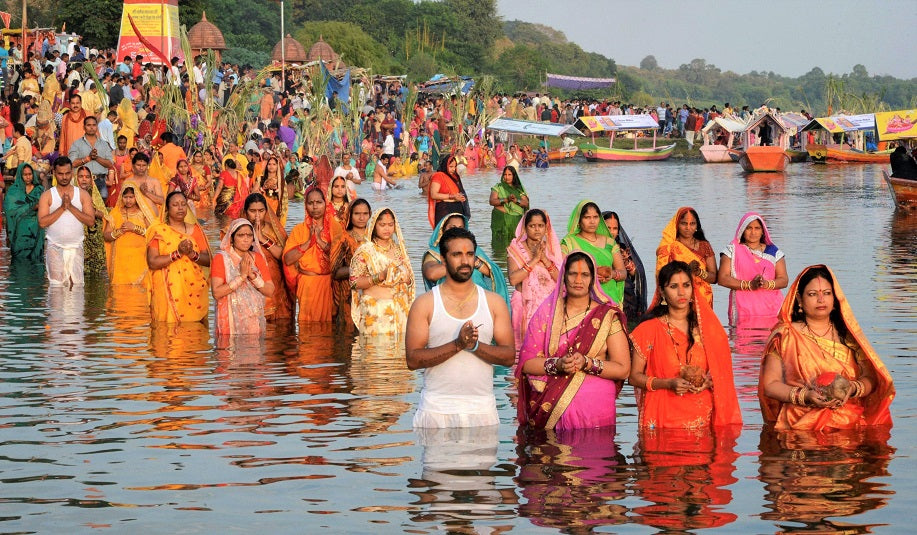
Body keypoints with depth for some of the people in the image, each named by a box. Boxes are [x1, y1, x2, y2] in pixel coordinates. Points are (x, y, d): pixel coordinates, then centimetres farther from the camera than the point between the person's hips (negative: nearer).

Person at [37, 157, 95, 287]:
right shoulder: (47, 196, 4)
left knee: (77, 283, -3)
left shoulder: (82, 195, 9)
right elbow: (42, 222, -7)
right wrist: (62, 208, -13)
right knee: (57, 284, -8)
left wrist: (71, 207, -9)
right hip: (55, 246, -1)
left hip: (76, 247, 2)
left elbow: (91, 221, 0)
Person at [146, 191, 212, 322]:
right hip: (169, 291, -3)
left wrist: (192, 254, -12)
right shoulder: (158, 231, 2)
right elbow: (152, 262, -10)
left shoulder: (195, 229, 12)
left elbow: (208, 261, 6)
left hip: (194, 291, 3)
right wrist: (178, 253, -17)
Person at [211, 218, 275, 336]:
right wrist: (242, 276, -17)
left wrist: (252, 275, -13)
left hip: (255, 321, 4)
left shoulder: (257, 258, 9)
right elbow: (216, 293, -15)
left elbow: (270, 291, 1)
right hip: (231, 322, -4)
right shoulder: (222, 258, -4)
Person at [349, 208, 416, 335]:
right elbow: (354, 282, -8)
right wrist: (381, 276, -17)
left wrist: (405, 277, -3)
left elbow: (410, 281, 20)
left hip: (399, 309, 4)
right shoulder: (365, 250, -2)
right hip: (375, 310, -4)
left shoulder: (398, 249, 13)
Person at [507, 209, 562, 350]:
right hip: (526, 305, -2)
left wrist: (545, 260, -12)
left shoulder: (553, 249, 9)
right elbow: (513, 279, -13)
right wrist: (534, 260, -14)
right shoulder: (515, 249, 1)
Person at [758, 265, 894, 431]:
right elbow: (769, 384, 1)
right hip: (803, 421, -2)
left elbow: (871, 378, 10)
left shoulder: (847, 334, 14)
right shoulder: (785, 335, 5)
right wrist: (805, 396, -14)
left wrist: (852, 389, -13)